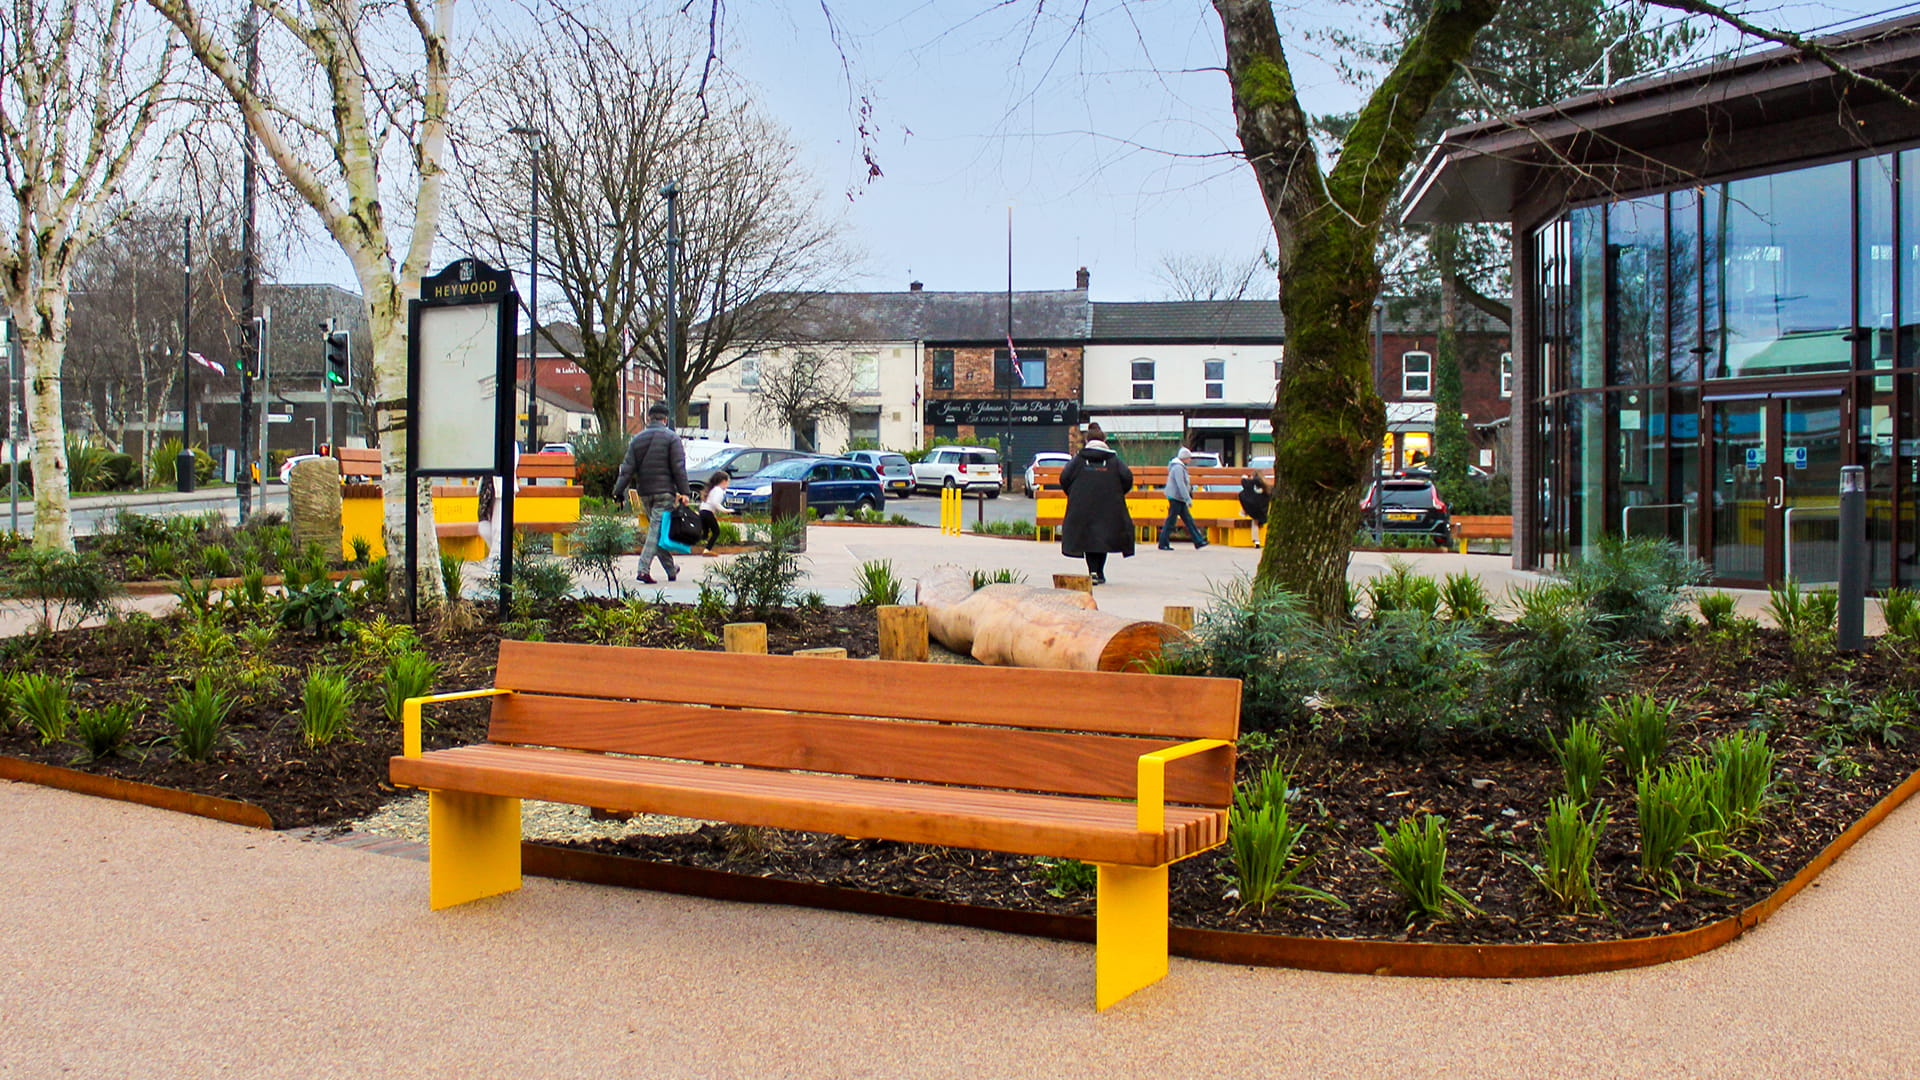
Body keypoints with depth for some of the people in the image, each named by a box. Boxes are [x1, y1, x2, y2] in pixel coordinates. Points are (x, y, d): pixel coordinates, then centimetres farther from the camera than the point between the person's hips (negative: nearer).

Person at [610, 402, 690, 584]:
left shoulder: (637, 439, 10)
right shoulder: (671, 438, -2)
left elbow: (627, 469, 6)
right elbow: (678, 468, -8)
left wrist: (618, 492, 7)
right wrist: (684, 492, -8)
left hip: (644, 493, 5)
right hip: (664, 492, -4)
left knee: (657, 529, 13)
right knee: (658, 529, -7)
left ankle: (670, 569, 19)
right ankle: (644, 568, -18)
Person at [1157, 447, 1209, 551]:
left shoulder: (1181, 467, 15)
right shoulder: (1178, 468, -17)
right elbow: (1181, 485, -23)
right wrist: (1188, 499, -24)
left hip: (1180, 499, 10)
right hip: (1175, 498, -10)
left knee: (1188, 520, 9)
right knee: (1171, 521, -5)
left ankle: (1198, 541, 11)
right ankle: (1163, 543, 1)